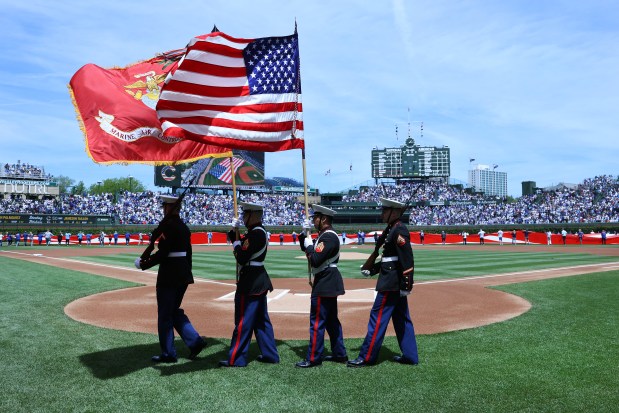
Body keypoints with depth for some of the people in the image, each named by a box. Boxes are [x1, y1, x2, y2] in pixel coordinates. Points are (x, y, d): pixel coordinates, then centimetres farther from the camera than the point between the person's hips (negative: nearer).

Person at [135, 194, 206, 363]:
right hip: (184, 273, 9)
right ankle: (195, 341, 10)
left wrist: (144, 264, -10)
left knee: (165, 315, 4)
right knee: (175, 311, 19)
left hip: (168, 275, -8)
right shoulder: (184, 227, 11)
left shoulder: (167, 225, -15)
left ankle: (168, 354, 13)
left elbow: (162, 253, -21)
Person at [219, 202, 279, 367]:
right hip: (259, 281, 10)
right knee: (261, 320, 15)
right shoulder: (260, 231, 12)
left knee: (243, 322, -2)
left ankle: (236, 359, 7)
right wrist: (234, 229, 3)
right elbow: (233, 238, 20)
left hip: (250, 284, -10)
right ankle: (270, 354, 22)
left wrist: (236, 242, -7)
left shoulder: (255, 234, -19)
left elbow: (241, 258, -22)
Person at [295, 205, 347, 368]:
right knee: (332, 320, 16)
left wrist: (309, 246, -10)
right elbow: (305, 248, 20)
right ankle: (339, 354, 25)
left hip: (325, 285, -11)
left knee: (317, 321, -4)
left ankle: (313, 358, 3)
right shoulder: (324, 235, 14)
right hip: (328, 283, 11)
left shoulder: (328, 237, -18)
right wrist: (304, 233, 6)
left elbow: (315, 261, -25)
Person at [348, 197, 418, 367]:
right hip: (396, 283, 10)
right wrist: (371, 270, 18)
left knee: (378, 318, -4)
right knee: (402, 319, 14)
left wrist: (406, 285, -22)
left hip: (391, 283, -10)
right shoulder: (391, 229, 13)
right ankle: (410, 356, 22)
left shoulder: (400, 230, -16)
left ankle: (367, 357, 3)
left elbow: (407, 260, -22)